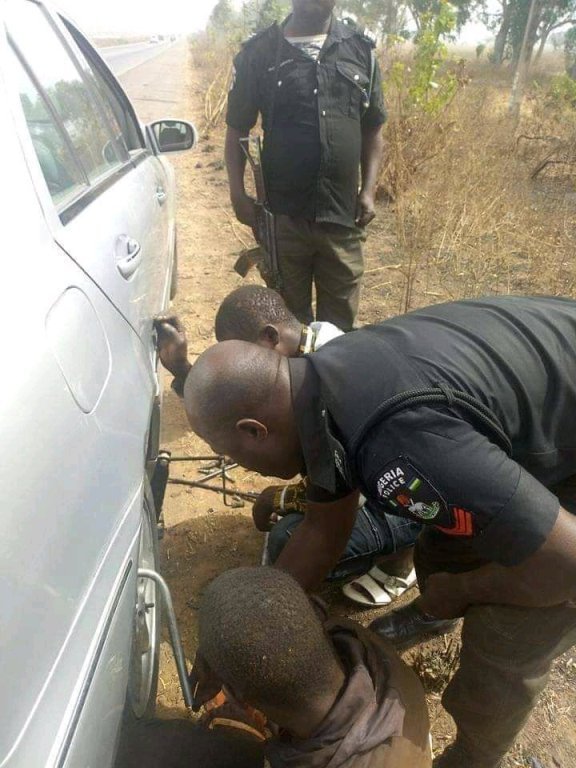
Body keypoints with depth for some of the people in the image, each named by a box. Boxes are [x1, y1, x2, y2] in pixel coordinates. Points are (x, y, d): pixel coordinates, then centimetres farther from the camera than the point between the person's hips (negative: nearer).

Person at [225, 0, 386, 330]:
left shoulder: (361, 50, 8)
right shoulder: (259, 52, 3)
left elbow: (373, 130, 12)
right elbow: (237, 129, 6)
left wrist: (369, 190, 0)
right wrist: (238, 194, -5)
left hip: (342, 216, 2)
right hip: (281, 216, -1)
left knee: (340, 321, 11)